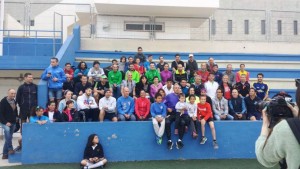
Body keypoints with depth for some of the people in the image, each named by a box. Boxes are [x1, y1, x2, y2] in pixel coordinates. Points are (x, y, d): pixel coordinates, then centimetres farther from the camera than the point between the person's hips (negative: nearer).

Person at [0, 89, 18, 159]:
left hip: (13, 122, 6)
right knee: (7, 130, -34)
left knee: (8, 138, 6)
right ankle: (10, 149, -26)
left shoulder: (14, 101, 7)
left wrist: (16, 118, 6)